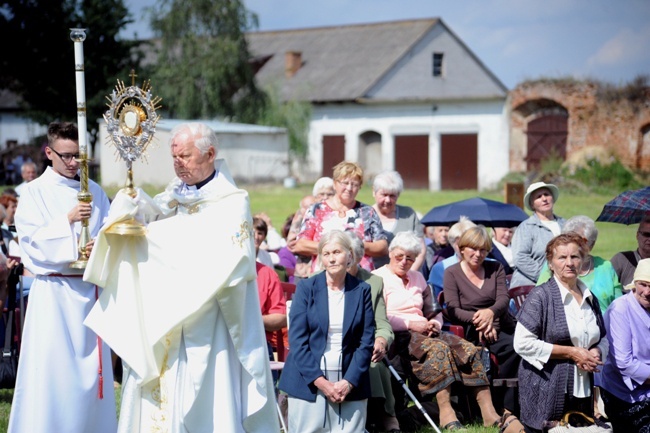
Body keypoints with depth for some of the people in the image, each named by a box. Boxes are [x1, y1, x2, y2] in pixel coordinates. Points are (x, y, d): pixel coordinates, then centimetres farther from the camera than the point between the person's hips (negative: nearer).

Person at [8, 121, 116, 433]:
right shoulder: (35, 192, -1)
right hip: (53, 290, -4)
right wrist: (68, 220, -19)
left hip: (89, 288, 4)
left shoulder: (95, 192, 10)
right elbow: (31, 241, -9)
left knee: (90, 363, 7)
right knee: (51, 364, -4)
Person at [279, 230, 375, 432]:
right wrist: (320, 381, -10)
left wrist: (349, 382, -7)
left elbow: (366, 342, 4)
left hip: (350, 384, 1)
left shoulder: (362, 291, 7)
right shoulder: (306, 287, 2)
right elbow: (297, 340, -2)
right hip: (309, 382, -1)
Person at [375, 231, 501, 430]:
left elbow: (432, 312, 27)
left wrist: (434, 324, 4)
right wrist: (410, 324, -16)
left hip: (424, 333, 7)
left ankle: (489, 414, -26)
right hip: (398, 337, -7)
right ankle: (446, 414, -39)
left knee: (469, 348, -18)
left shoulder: (417, 278, 25)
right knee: (439, 348, -36)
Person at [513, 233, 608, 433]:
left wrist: (597, 352, -1)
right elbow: (523, 343, -14)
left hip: (583, 392, 6)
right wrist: (571, 352, -14)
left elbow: (603, 340, 23)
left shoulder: (590, 299, 13)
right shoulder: (541, 296, -7)